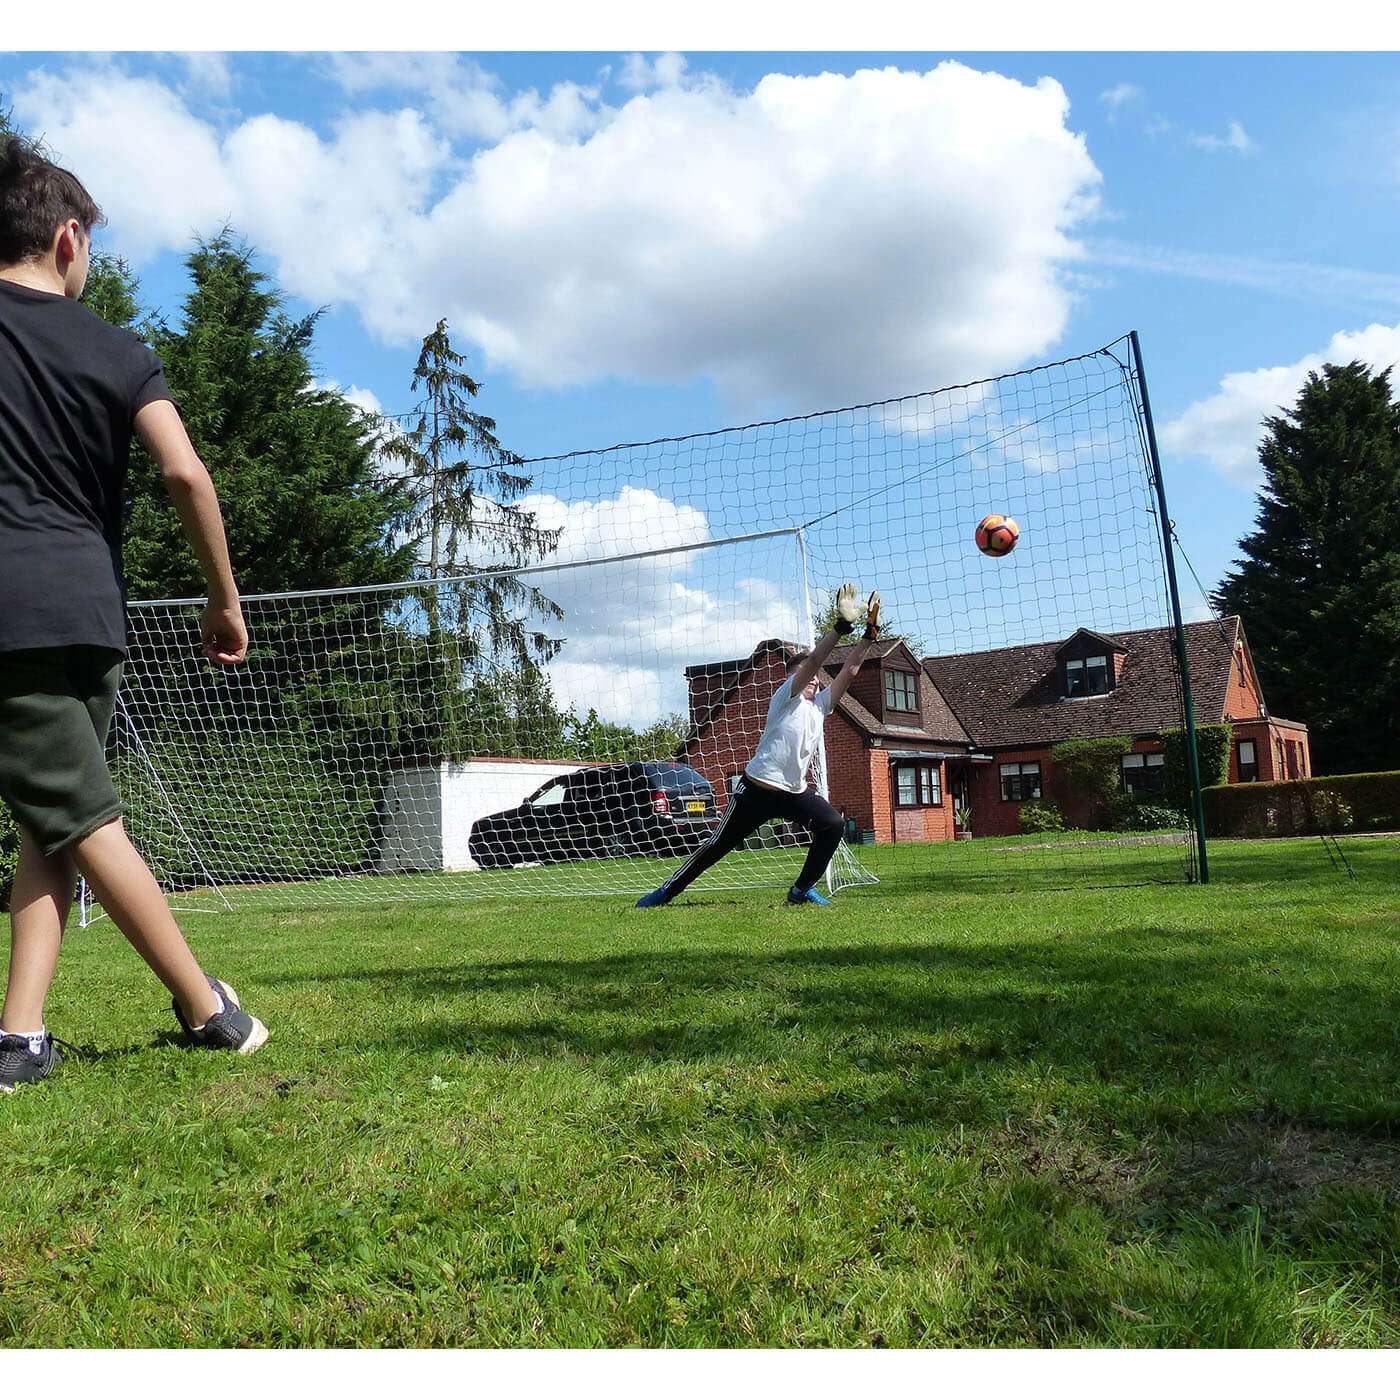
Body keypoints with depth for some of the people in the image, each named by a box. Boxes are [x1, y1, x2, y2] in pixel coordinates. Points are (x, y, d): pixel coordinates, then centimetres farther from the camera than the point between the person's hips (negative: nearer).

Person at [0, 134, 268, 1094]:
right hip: (91, 609, 2)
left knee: (80, 818, 2)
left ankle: (207, 1007, 2)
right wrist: (225, 600, 2)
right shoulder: (121, 354, 7)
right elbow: (187, 475, -5)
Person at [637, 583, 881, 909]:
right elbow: (811, 661, -19)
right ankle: (667, 891, 14)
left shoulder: (820, 705, 13)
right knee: (719, 845, -1)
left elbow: (848, 671, 8)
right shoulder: (787, 697, -5)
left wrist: (869, 634, 0)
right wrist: (840, 627, -27)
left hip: (795, 790, 6)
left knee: (832, 824, -14)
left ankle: (801, 890, 0)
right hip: (758, 787, -6)